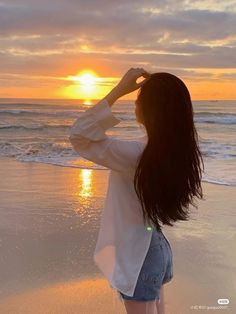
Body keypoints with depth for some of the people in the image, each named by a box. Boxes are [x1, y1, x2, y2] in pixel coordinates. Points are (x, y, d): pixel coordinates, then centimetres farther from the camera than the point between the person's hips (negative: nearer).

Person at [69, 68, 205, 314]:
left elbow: (79, 136, -26)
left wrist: (118, 90, -26)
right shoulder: (175, 149, -6)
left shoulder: (137, 154, -29)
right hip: (156, 247, 8)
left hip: (137, 256, -8)